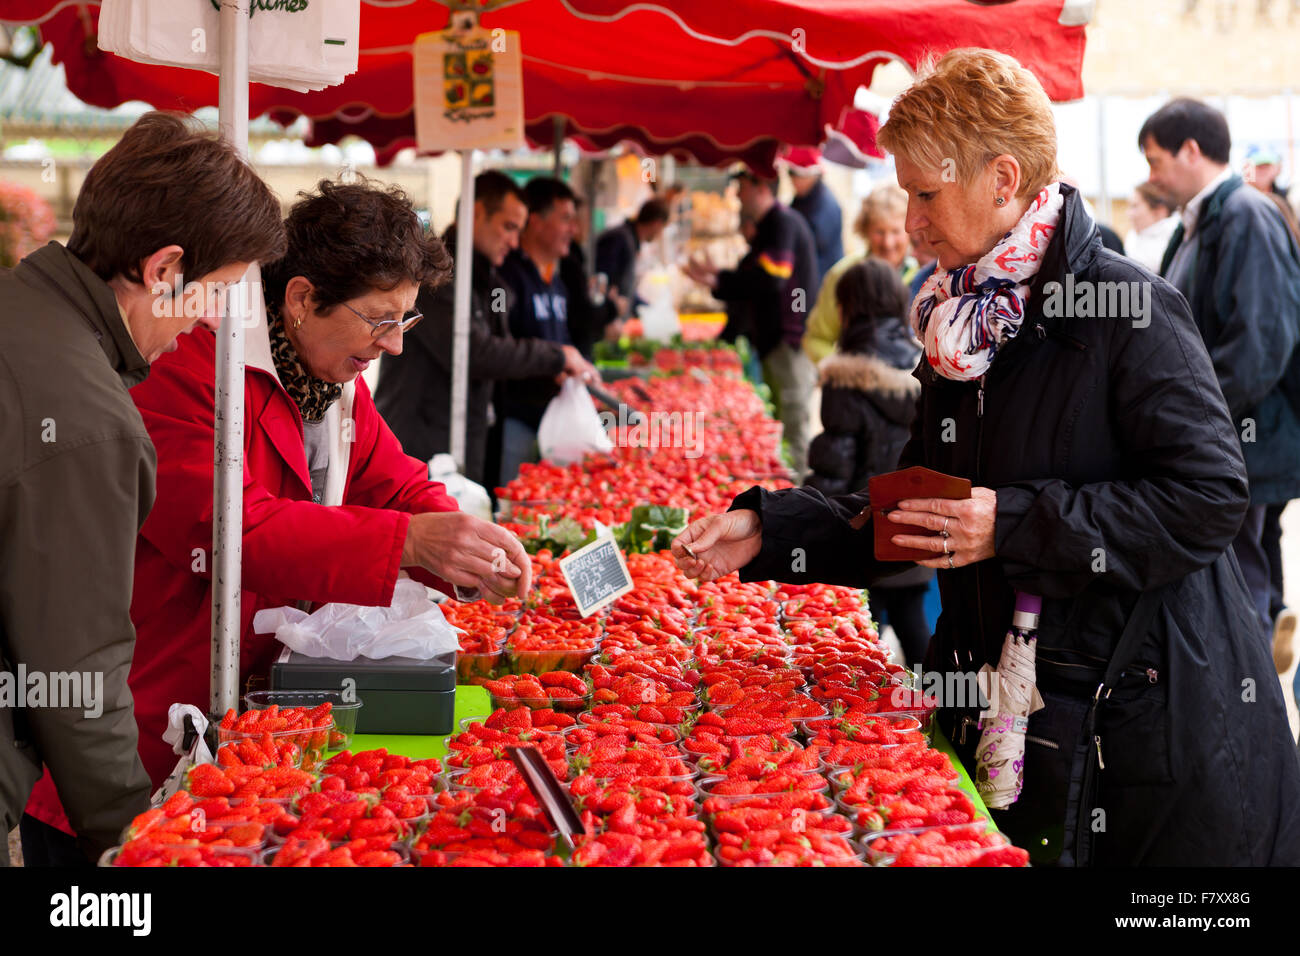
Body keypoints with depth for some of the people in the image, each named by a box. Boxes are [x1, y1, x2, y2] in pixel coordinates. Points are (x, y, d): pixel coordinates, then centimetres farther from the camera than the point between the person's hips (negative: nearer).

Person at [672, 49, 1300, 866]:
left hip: (1156, 719, -6)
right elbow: (911, 516, 13)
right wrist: (767, 531, 2)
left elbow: (1210, 495, -21)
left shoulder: (1129, 311, -14)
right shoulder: (964, 324, 9)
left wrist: (1016, 524, -22)